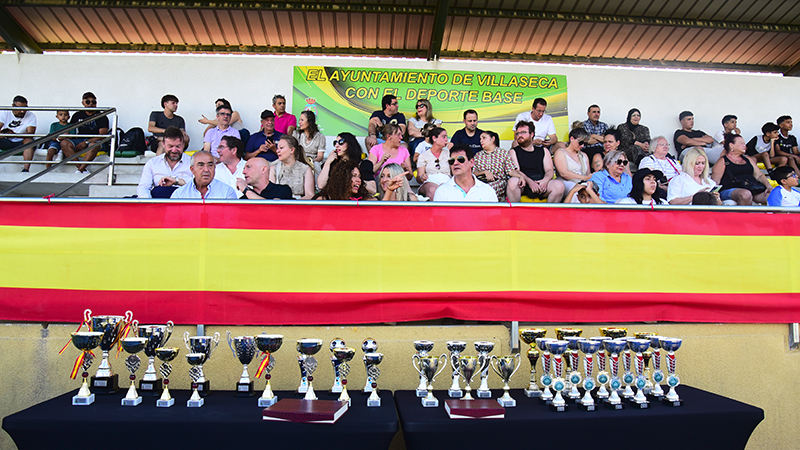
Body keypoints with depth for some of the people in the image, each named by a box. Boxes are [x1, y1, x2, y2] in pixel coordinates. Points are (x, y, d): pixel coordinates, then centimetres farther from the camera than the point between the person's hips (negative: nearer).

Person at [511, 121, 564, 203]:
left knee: (559, 185, -27)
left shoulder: (543, 151, 24)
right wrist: (529, 181, -20)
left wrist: (545, 180, -13)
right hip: (524, 185, -2)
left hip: (541, 185, 2)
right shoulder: (514, 151, 16)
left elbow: (549, 170, 12)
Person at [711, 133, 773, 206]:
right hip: (730, 190, -6)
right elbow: (715, 182, -2)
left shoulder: (748, 159, 26)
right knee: (746, 194, -39)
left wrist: (769, 186, 3)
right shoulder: (723, 161, 6)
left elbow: (759, 175, 22)